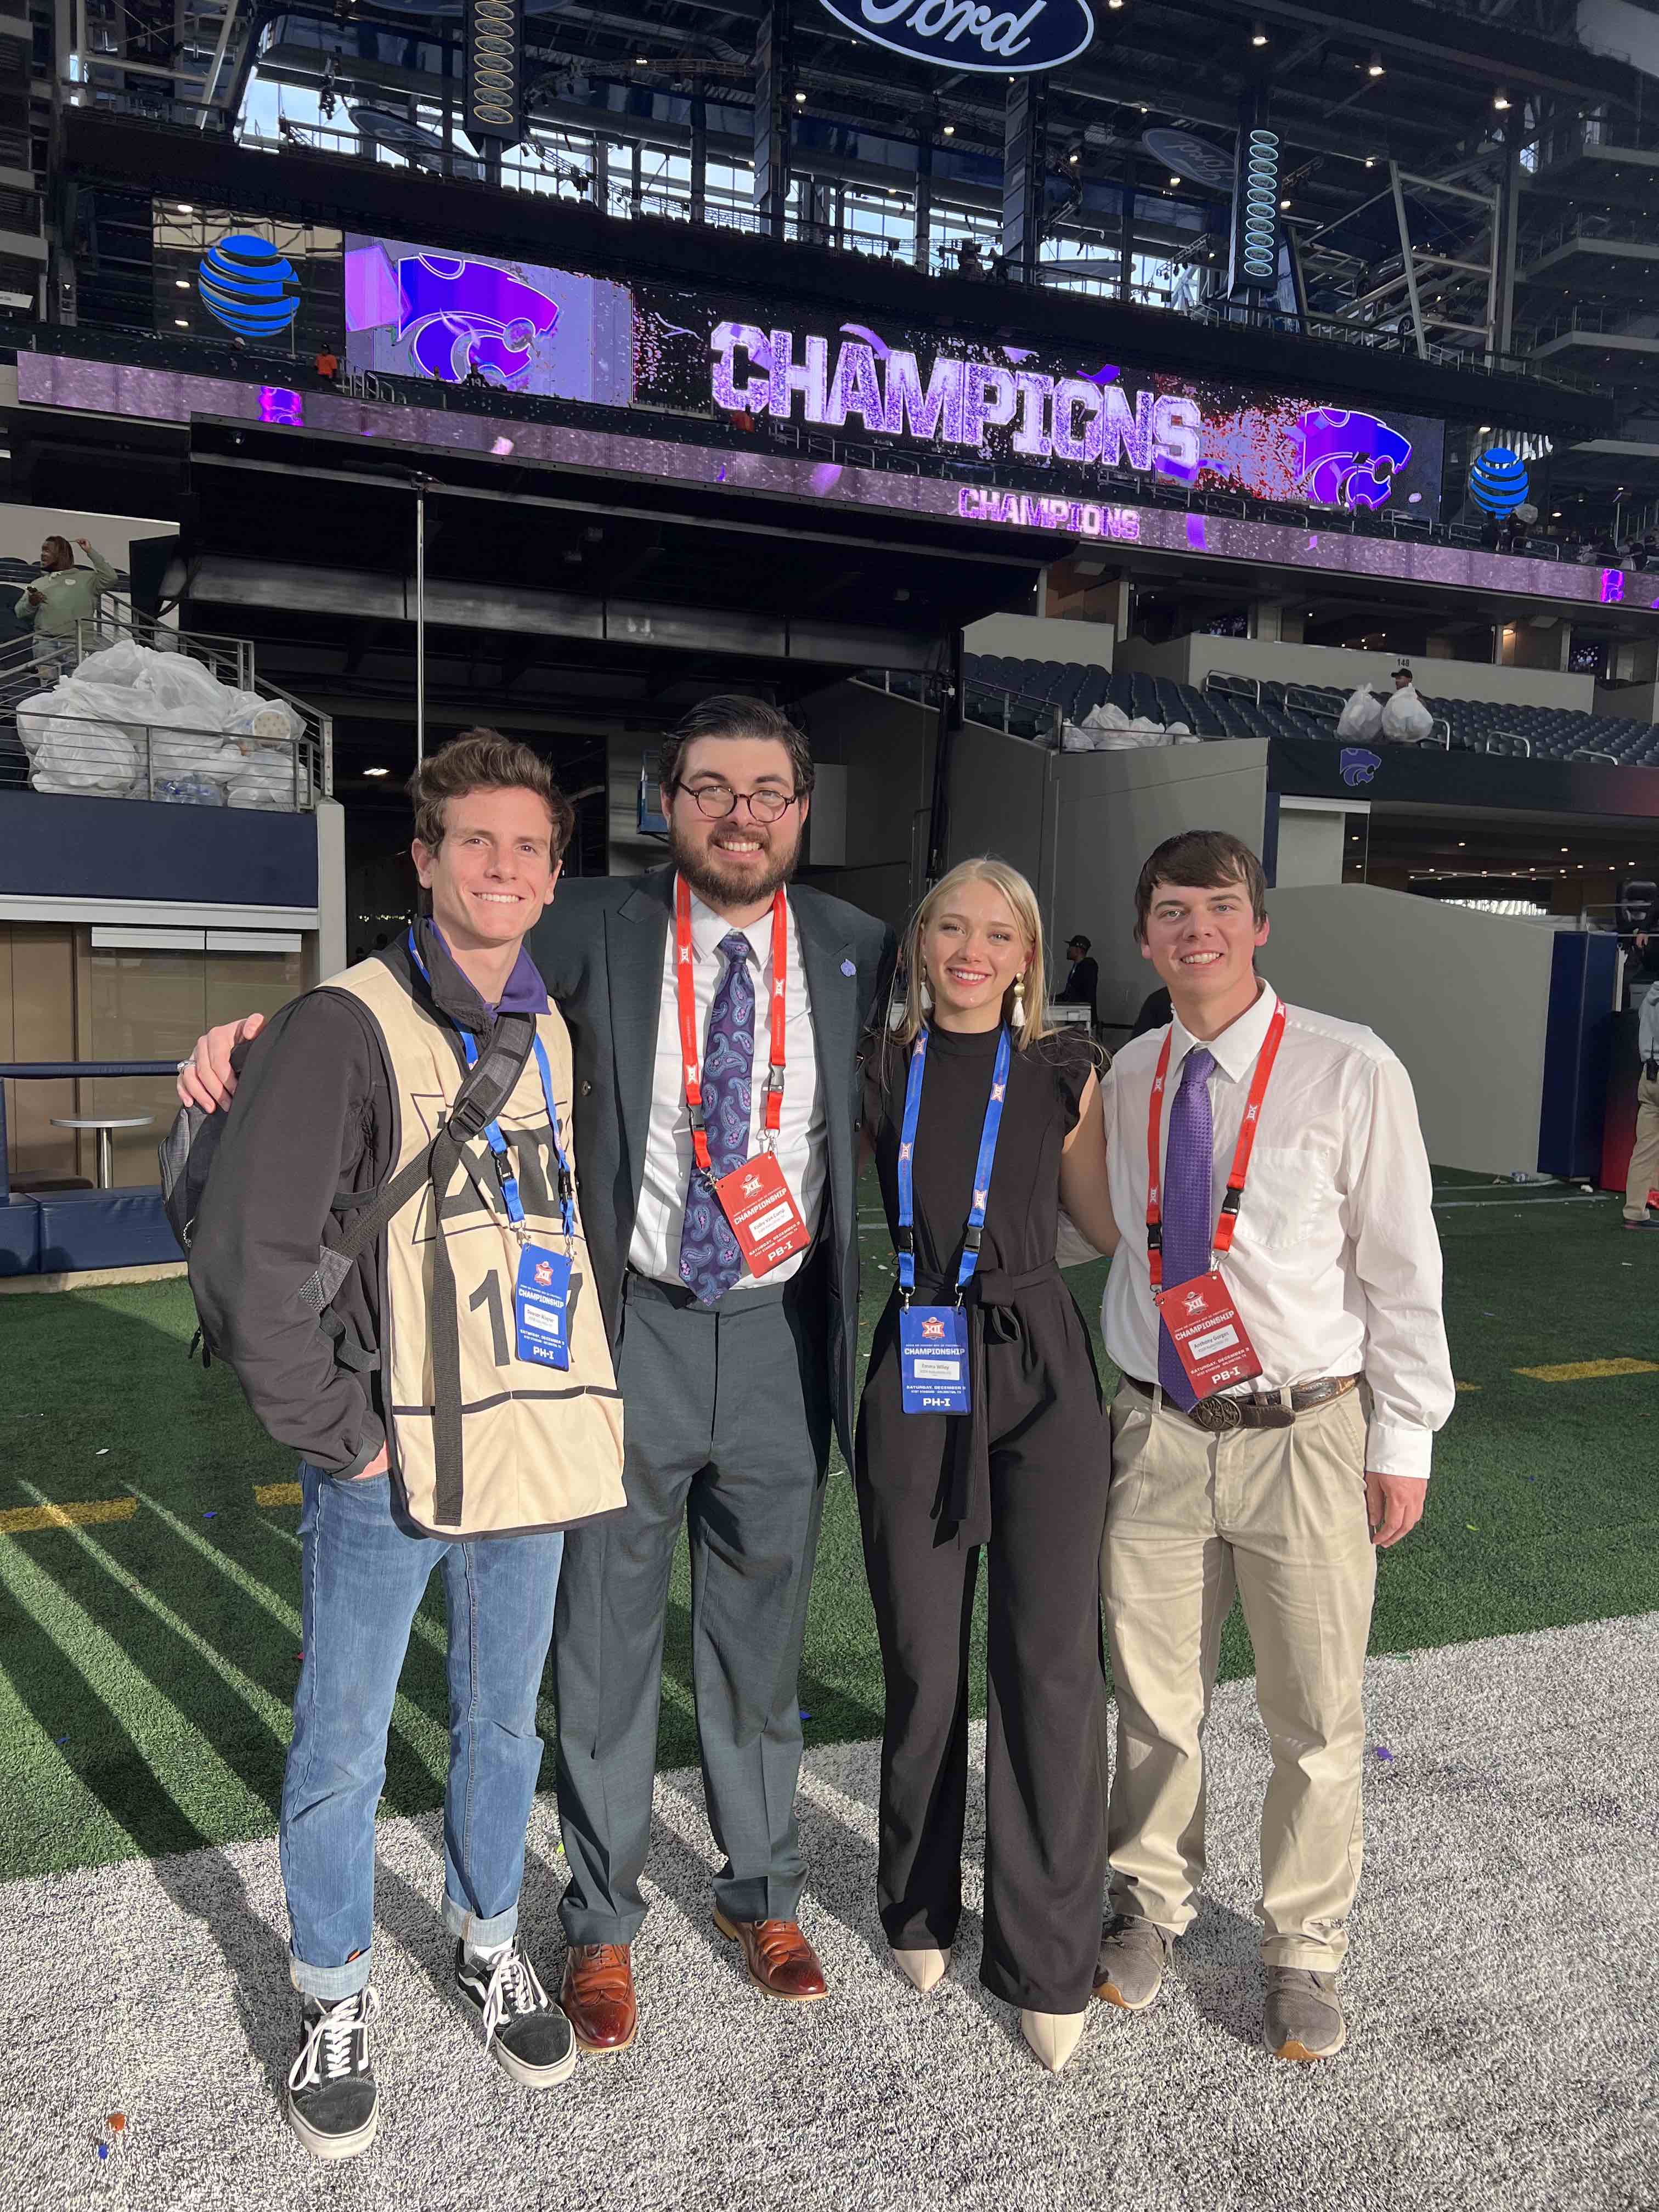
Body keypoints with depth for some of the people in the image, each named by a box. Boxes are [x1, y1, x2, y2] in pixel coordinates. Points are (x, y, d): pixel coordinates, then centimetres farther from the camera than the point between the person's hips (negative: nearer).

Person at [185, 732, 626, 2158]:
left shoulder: (553, 1035, 7)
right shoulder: (347, 1027, -12)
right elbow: (248, 1256, -14)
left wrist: (574, 1397, 6)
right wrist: (337, 1435, -12)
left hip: (531, 1447, 5)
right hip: (387, 1466, -5)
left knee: (505, 1722, 20)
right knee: (344, 1749, 10)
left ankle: (491, 1943, 42)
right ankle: (338, 1998, 34)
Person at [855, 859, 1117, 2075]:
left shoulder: (1061, 1069, 5)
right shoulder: (879, 1068, 7)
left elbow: (1111, 1221, 11)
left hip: (1041, 1373, -1)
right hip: (916, 1375, 1)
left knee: (1052, 1664, -2)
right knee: (924, 1664, 10)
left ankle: (1049, 1961, 15)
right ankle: (922, 1909, 34)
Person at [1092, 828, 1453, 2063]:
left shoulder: (1351, 1071, -9)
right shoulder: (1127, 1078, 3)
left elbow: (1402, 1265, -6)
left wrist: (1404, 1439, -5)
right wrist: (1125, 1393, 9)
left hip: (1304, 1437, -3)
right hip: (1159, 1434, 3)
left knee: (1316, 1720, 10)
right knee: (1155, 1703, 15)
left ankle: (1304, 1952, 33)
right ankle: (1151, 1906, 39)